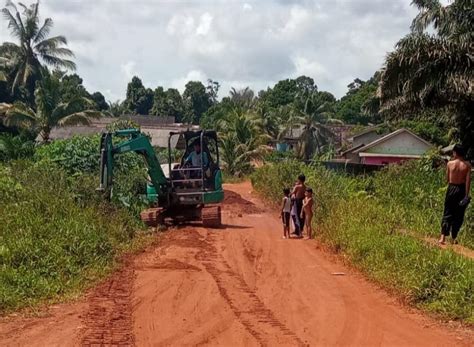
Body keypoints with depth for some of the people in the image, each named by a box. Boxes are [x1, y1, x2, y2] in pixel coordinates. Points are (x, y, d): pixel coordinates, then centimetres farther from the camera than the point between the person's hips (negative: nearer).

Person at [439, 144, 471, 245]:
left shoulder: (450, 163, -5)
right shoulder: (467, 165, -6)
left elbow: (447, 178, 5)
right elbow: (468, 181, -9)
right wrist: (467, 195, -7)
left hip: (451, 189, 0)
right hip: (462, 190, 0)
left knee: (447, 214, 6)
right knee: (459, 216, 11)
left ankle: (443, 237, -6)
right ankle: (454, 238, 14)